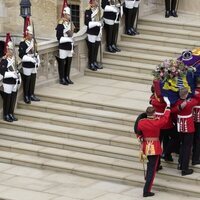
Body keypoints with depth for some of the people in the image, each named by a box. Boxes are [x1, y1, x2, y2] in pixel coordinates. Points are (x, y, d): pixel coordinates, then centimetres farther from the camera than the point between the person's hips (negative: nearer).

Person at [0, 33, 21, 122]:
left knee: (13, 99, 12)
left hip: (14, 82, 7)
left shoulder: (14, 59, 8)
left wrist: (19, 77, 5)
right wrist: (12, 74, -26)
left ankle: (11, 114, 23)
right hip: (7, 83, -7)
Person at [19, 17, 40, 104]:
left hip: (34, 65, 7)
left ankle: (31, 95, 24)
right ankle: (26, 97, 10)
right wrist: (31, 59, -24)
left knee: (33, 81, 13)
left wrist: (38, 60, 6)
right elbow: (22, 55, -19)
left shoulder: (33, 42, 9)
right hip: (27, 66, -7)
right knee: (27, 81, 1)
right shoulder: (22, 44, -14)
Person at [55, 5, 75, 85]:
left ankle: (67, 77, 20)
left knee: (68, 62, 11)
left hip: (69, 46, 7)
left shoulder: (70, 23, 12)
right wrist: (68, 39, -23)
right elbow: (59, 37, -14)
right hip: (63, 47, -7)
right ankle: (62, 79, 5)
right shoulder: (61, 25, -12)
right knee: (62, 63, -1)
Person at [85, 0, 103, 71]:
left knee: (96, 49, 12)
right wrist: (96, 23, -20)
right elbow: (87, 23, -16)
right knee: (91, 50, -1)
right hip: (91, 34, -7)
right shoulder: (88, 11, -10)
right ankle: (91, 64, 7)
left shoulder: (97, 11, 12)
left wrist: (100, 30, 6)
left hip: (97, 33, 7)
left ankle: (95, 62, 23)